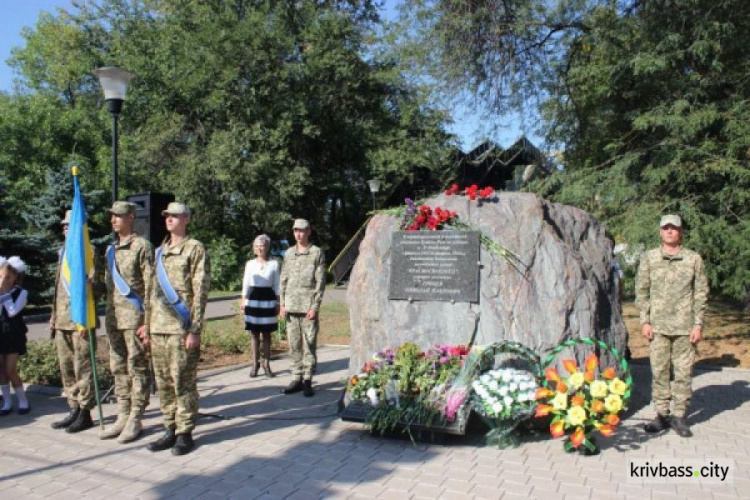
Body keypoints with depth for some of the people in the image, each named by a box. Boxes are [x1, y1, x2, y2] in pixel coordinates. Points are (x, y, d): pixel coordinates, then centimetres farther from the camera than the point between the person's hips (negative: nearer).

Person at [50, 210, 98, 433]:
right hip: (62, 321, 8)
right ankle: (74, 410, 23)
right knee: (66, 369, 13)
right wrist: (54, 316, 18)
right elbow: (58, 287, 22)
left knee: (83, 369, -2)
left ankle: (85, 414, 5)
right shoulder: (63, 253, 18)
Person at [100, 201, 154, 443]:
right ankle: (122, 417, 20)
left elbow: (150, 285, -11)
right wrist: (108, 318, 16)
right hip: (114, 319, 8)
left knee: (137, 369, 0)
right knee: (118, 369, 11)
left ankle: (135, 420, 7)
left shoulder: (142, 246, -7)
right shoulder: (111, 250, 16)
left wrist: (147, 320, -16)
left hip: (135, 317, -7)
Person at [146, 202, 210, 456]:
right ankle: (170, 429, 21)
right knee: (163, 383, 11)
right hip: (158, 327, 7)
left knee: (183, 382, -2)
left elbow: (200, 291, -10)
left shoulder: (195, 249, -5)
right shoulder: (160, 251, 17)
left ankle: (185, 433, 8)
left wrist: (195, 329, -15)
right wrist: (148, 323, 17)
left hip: (181, 327, -7)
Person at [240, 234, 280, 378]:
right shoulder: (250, 264, 4)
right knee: (254, 333, 5)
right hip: (253, 299, 1)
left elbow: (276, 285, 4)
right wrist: (243, 300, 0)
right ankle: (255, 363, 14)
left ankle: (266, 363, 12)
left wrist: (278, 303, 1)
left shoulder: (274, 264, 1)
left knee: (266, 333, 5)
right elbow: (246, 283, 6)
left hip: (268, 299, -1)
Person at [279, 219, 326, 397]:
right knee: (294, 345, 8)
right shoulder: (289, 253, 13)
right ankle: (297, 379, 17)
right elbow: (283, 280, 14)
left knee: (309, 345, 0)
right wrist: (282, 304, 6)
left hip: (308, 307, -4)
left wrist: (315, 306, -10)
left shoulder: (317, 253, 0)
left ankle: (307, 381, 7)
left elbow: (320, 281, -4)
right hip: (291, 307, 4)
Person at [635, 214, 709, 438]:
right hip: (658, 325, 1)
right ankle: (661, 415, 15)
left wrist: (698, 324, -1)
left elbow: (701, 293, 5)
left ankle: (679, 416, 15)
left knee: (684, 371, 4)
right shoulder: (649, 258, 6)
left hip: (685, 326, 0)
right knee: (659, 371, 4)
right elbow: (641, 291, 7)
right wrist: (644, 321, 0)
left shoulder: (694, 259, 5)